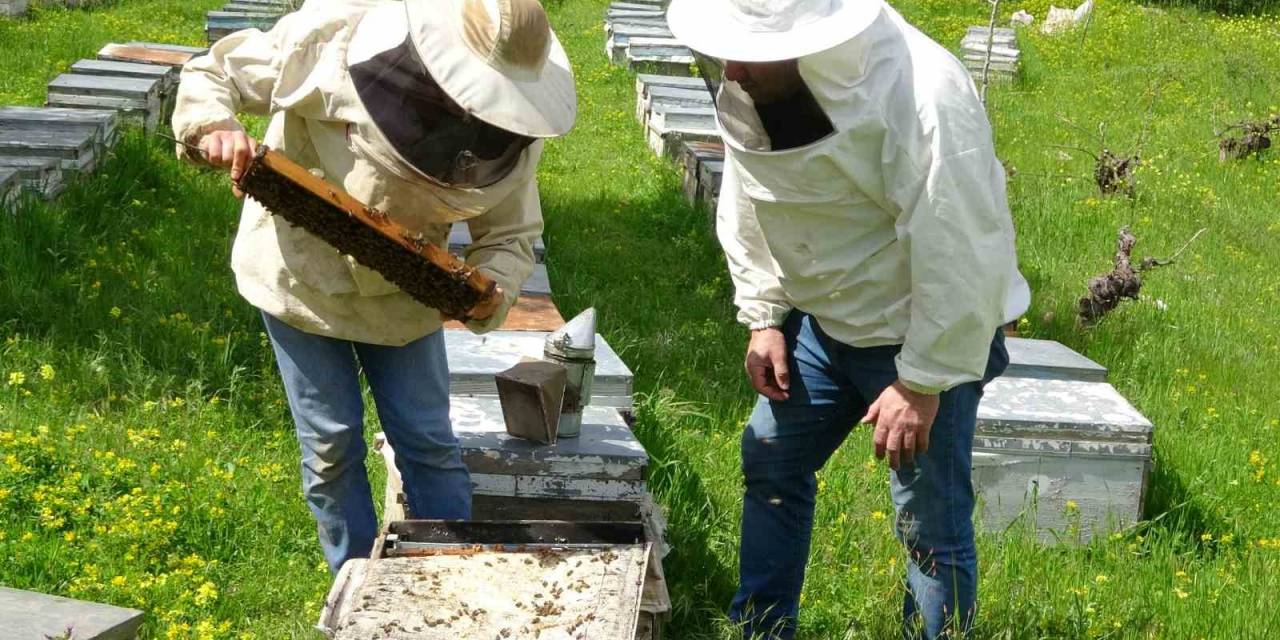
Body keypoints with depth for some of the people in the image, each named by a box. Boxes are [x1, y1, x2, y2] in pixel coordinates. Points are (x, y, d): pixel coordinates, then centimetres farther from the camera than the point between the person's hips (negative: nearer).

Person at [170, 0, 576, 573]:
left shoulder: (513, 133, -20)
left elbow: (510, 233, -8)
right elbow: (212, 73, -14)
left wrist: (493, 288, -30)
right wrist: (213, 124, -36)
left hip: (402, 291, 2)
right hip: (302, 274, -2)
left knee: (429, 441, 4)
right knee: (331, 443, 5)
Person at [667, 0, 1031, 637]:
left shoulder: (920, 94, -32)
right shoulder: (742, 84, -8)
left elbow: (961, 254, -29)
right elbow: (749, 208, 8)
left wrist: (923, 383, -23)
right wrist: (764, 318, 5)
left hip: (931, 333, -7)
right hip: (824, 319, 7)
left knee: (930, 519, -5)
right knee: (770, 461, 15)